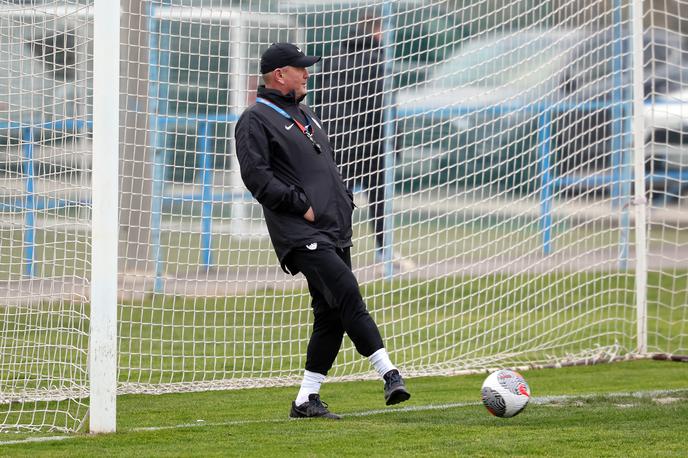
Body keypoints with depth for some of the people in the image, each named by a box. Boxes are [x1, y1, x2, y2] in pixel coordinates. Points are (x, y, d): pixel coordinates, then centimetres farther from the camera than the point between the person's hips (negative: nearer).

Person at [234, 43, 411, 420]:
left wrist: (345, 200, 16)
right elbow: (256, 176, -14)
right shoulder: (256, 120, -4)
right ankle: (389, 375, -27)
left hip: (335, 232, 9)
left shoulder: (304, 113, 24)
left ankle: (306, 399, 11)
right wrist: (301, 205, -17)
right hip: (300, 234, -9)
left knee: (331, 315, 6)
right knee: (348, 296, -21)